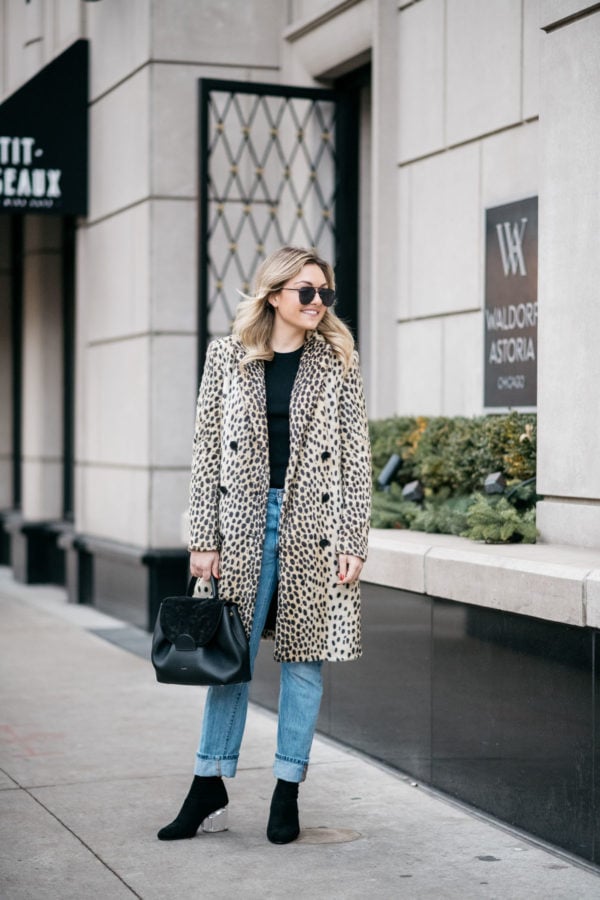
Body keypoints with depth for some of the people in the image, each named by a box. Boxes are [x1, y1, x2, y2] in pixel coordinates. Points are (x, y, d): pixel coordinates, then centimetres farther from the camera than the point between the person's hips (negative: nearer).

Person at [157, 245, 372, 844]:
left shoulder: (338, 361, 3)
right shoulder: (227, 356, 3)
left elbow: (356, 457, 2)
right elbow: (207, 450, 3)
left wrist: (353, 544, -4)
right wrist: (202, 539, -1)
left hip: (314, 523, 0)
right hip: (243, 520, 0)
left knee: (303, 656, 5)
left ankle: (287, 794, 16)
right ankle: (209, 792, 15)